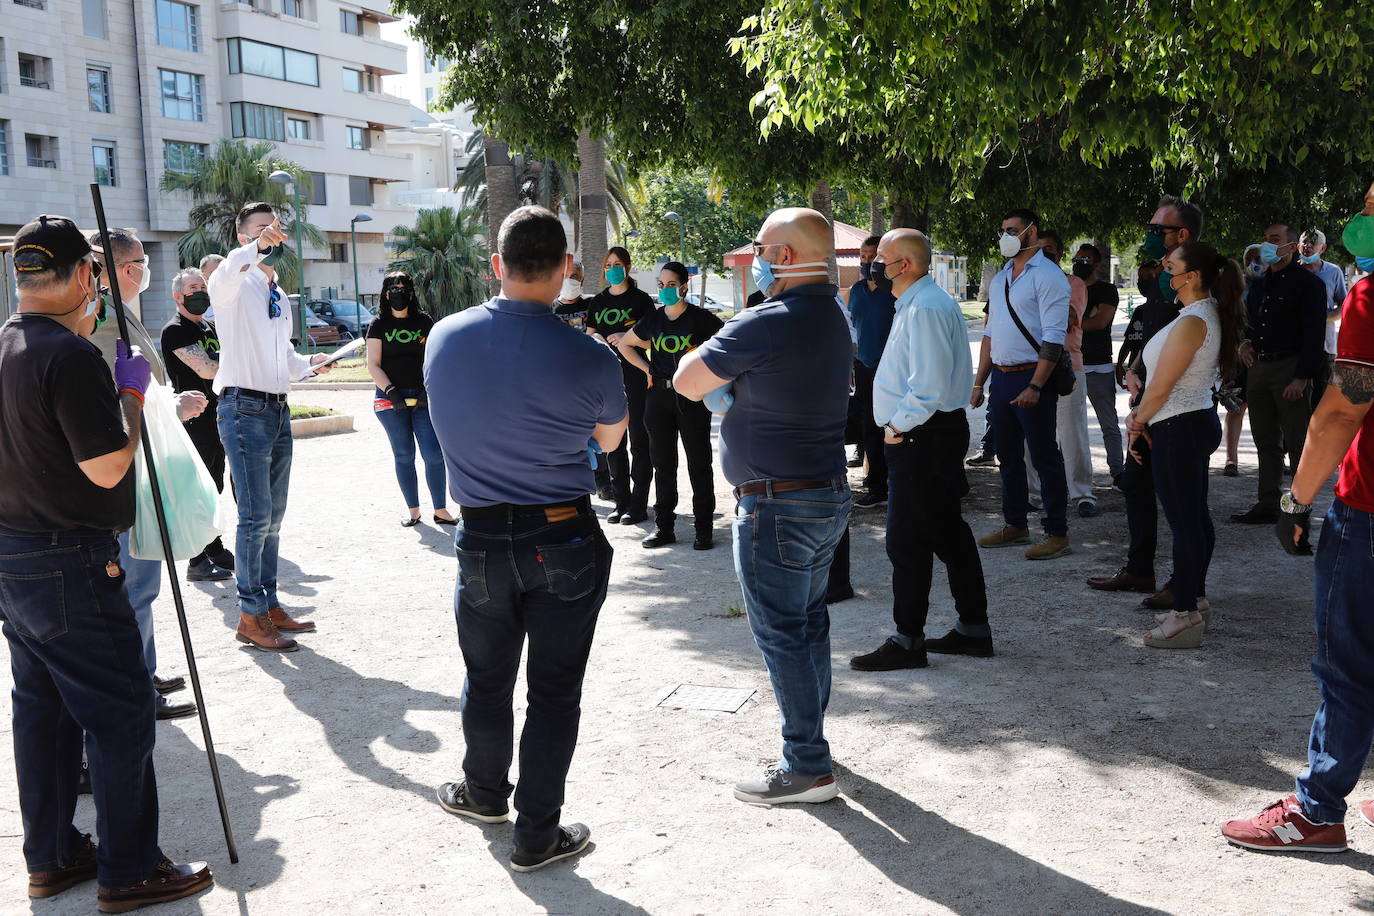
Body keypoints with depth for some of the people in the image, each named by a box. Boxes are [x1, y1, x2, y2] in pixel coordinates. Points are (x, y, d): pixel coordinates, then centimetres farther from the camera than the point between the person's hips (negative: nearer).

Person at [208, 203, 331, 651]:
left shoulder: (279, 295, 19)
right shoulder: (237, 285, -5)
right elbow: (224, 277, -31)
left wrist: (308, 363, 8)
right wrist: (256, 248, -48)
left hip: (278, 411, 8)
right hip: (244, 409, -8)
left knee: (273, 516, 13)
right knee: (256, 515, -9)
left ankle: (269, 605, 22)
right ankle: (251, 617, -1)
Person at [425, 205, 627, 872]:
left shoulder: (442, 338, -6)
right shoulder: (589, 360, -16)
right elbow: (610, 439, 4)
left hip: (481, 541, 3)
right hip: (565, 543, -3)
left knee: (486, 681, 22)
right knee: (554, 692, 10)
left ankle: (485, 792, 44)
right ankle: (537, 835, 19)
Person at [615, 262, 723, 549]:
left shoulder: (700, 318, -5)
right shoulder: (653, 319, 7)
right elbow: (624, 344, 20)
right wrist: (647, 368, 9)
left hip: (693, 398, -4)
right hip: (659, 397, 4)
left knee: (699, 463, 1)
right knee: (663, 463, 8)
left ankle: (703, 528, 8)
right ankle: (663, 526, 16)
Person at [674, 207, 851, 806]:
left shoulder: (766, 324, -20)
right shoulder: (833, 319, 11)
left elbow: (687, 383, -12)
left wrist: (698, 354, 8)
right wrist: (728, 383, 10)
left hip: (777, 504, -10)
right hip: (829, 493, 10)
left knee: (781, 633, -1)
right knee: (809, 621, 19)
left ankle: (807, 768, 6)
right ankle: (809, 734, 32)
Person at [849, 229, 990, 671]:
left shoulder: (925, 308, -18)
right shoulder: (922, 302, 16)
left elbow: (929, 384, -26)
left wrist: (899, 427, -16)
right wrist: (900, 424, 15)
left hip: (921, 437, -11)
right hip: (933, 435, 11)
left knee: (907, 540, -4)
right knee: (948, 532, 15)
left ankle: (907, 641, 5)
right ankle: (973, 629, 24)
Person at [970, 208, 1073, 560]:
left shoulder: (1047, 276, -10)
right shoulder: (1000, 279, 15)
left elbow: (1053, 338, -16)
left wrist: (1035, 386, -23)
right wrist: (979, 382, 14)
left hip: (1032, 376, -8)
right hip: (1001, 377, 8)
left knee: (1044, 457, -3)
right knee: (1008, 456, 14)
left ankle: (1057, 534, 3)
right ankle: (1015, 525, 26)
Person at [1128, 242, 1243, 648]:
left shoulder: (1191, 322, -21)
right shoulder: (1210, 315, 11)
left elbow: (1160, 387, -18)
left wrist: (1138, 420, -1)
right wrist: (1142, 415, 8)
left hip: (1179, 428, -11)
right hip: (1200, 420, 11)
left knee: (1183, 522, -6)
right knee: (1196, 516, 17)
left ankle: (1186, 617, -1)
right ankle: (1195, 598, 29)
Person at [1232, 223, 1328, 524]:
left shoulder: (1309, 283, -6)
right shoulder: (1259, 284, 17)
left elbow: (1314, 333, -12)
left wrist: (1302, 377, -19)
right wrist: (1245, 342, 9)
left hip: (1290, 369, -7)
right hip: (1258, 368, 7)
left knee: (1298, 442, -3)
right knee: (1266, 442, 10)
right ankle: (1267, 505, 15)